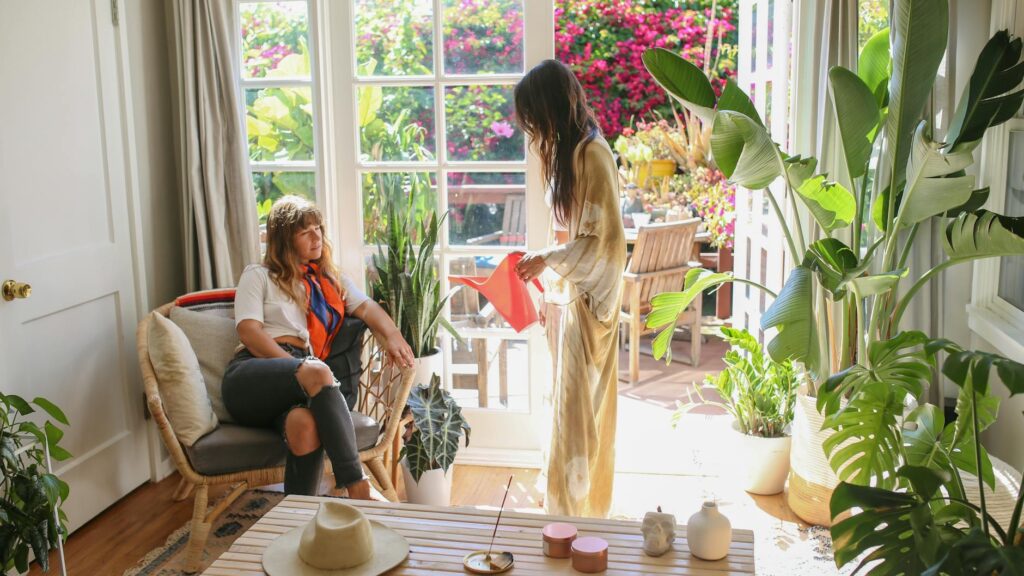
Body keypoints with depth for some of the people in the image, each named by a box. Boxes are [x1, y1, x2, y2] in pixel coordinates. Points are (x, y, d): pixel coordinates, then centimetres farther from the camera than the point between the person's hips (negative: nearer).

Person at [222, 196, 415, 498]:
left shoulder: (331, 280, 30)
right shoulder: (258, 276, 18)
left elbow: (367, 307, 11)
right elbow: (248, 332, 2)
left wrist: (392, 336, -12)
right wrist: (300, 367, -13)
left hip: (295, 388, 3)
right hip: (252, 379, -3)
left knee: (306, 423, -37)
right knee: (317, 372, -37)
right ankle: (355, 485, -44)